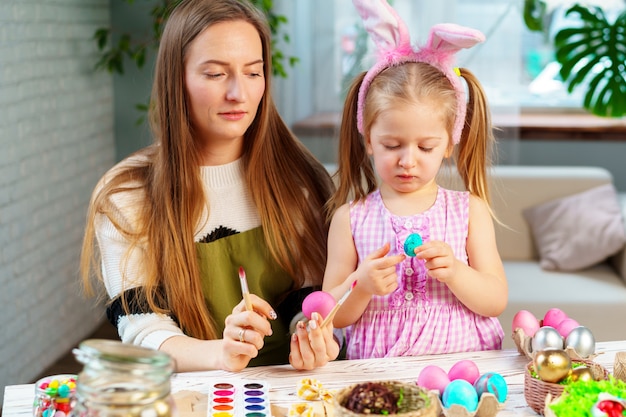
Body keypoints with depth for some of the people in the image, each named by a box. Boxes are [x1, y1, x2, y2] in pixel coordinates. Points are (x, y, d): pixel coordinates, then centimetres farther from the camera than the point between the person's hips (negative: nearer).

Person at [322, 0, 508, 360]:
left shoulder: (469, 211, 7)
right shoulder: (350, 217, 4)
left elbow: (497, 300, 3)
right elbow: (333, 316, 5)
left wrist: (454, 272, -14)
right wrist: (360, 286, -15)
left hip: (467, 364, 0)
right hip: (379, 377, 1)